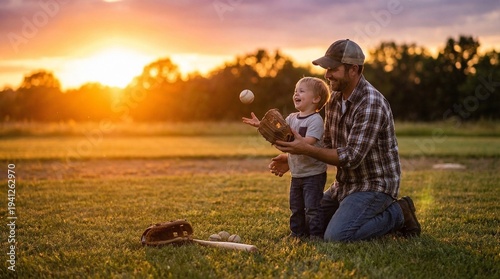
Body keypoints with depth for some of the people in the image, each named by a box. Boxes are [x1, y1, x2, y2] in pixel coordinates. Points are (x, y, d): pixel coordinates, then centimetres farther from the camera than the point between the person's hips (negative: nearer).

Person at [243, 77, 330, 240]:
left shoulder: (316, 120, -16)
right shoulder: (292, 118, 9)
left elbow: (308, 142, -27)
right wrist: (260, 125, -8)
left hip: (313, 173, -8)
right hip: (296, 174, 8)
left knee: (312, 206, -7)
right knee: (296, 207, 15)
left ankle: (316, 234, 1)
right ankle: (298, 233, 26)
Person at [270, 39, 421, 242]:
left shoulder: (372, 105, -25)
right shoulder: (335, 99, 3)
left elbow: (351, 158, -27)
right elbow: (328, 145, 11)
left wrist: (306, 149, -29)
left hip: (374, 185, -9)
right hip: (345, 184, 9)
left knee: (336, 236, -24)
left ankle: (396, 213, -2)